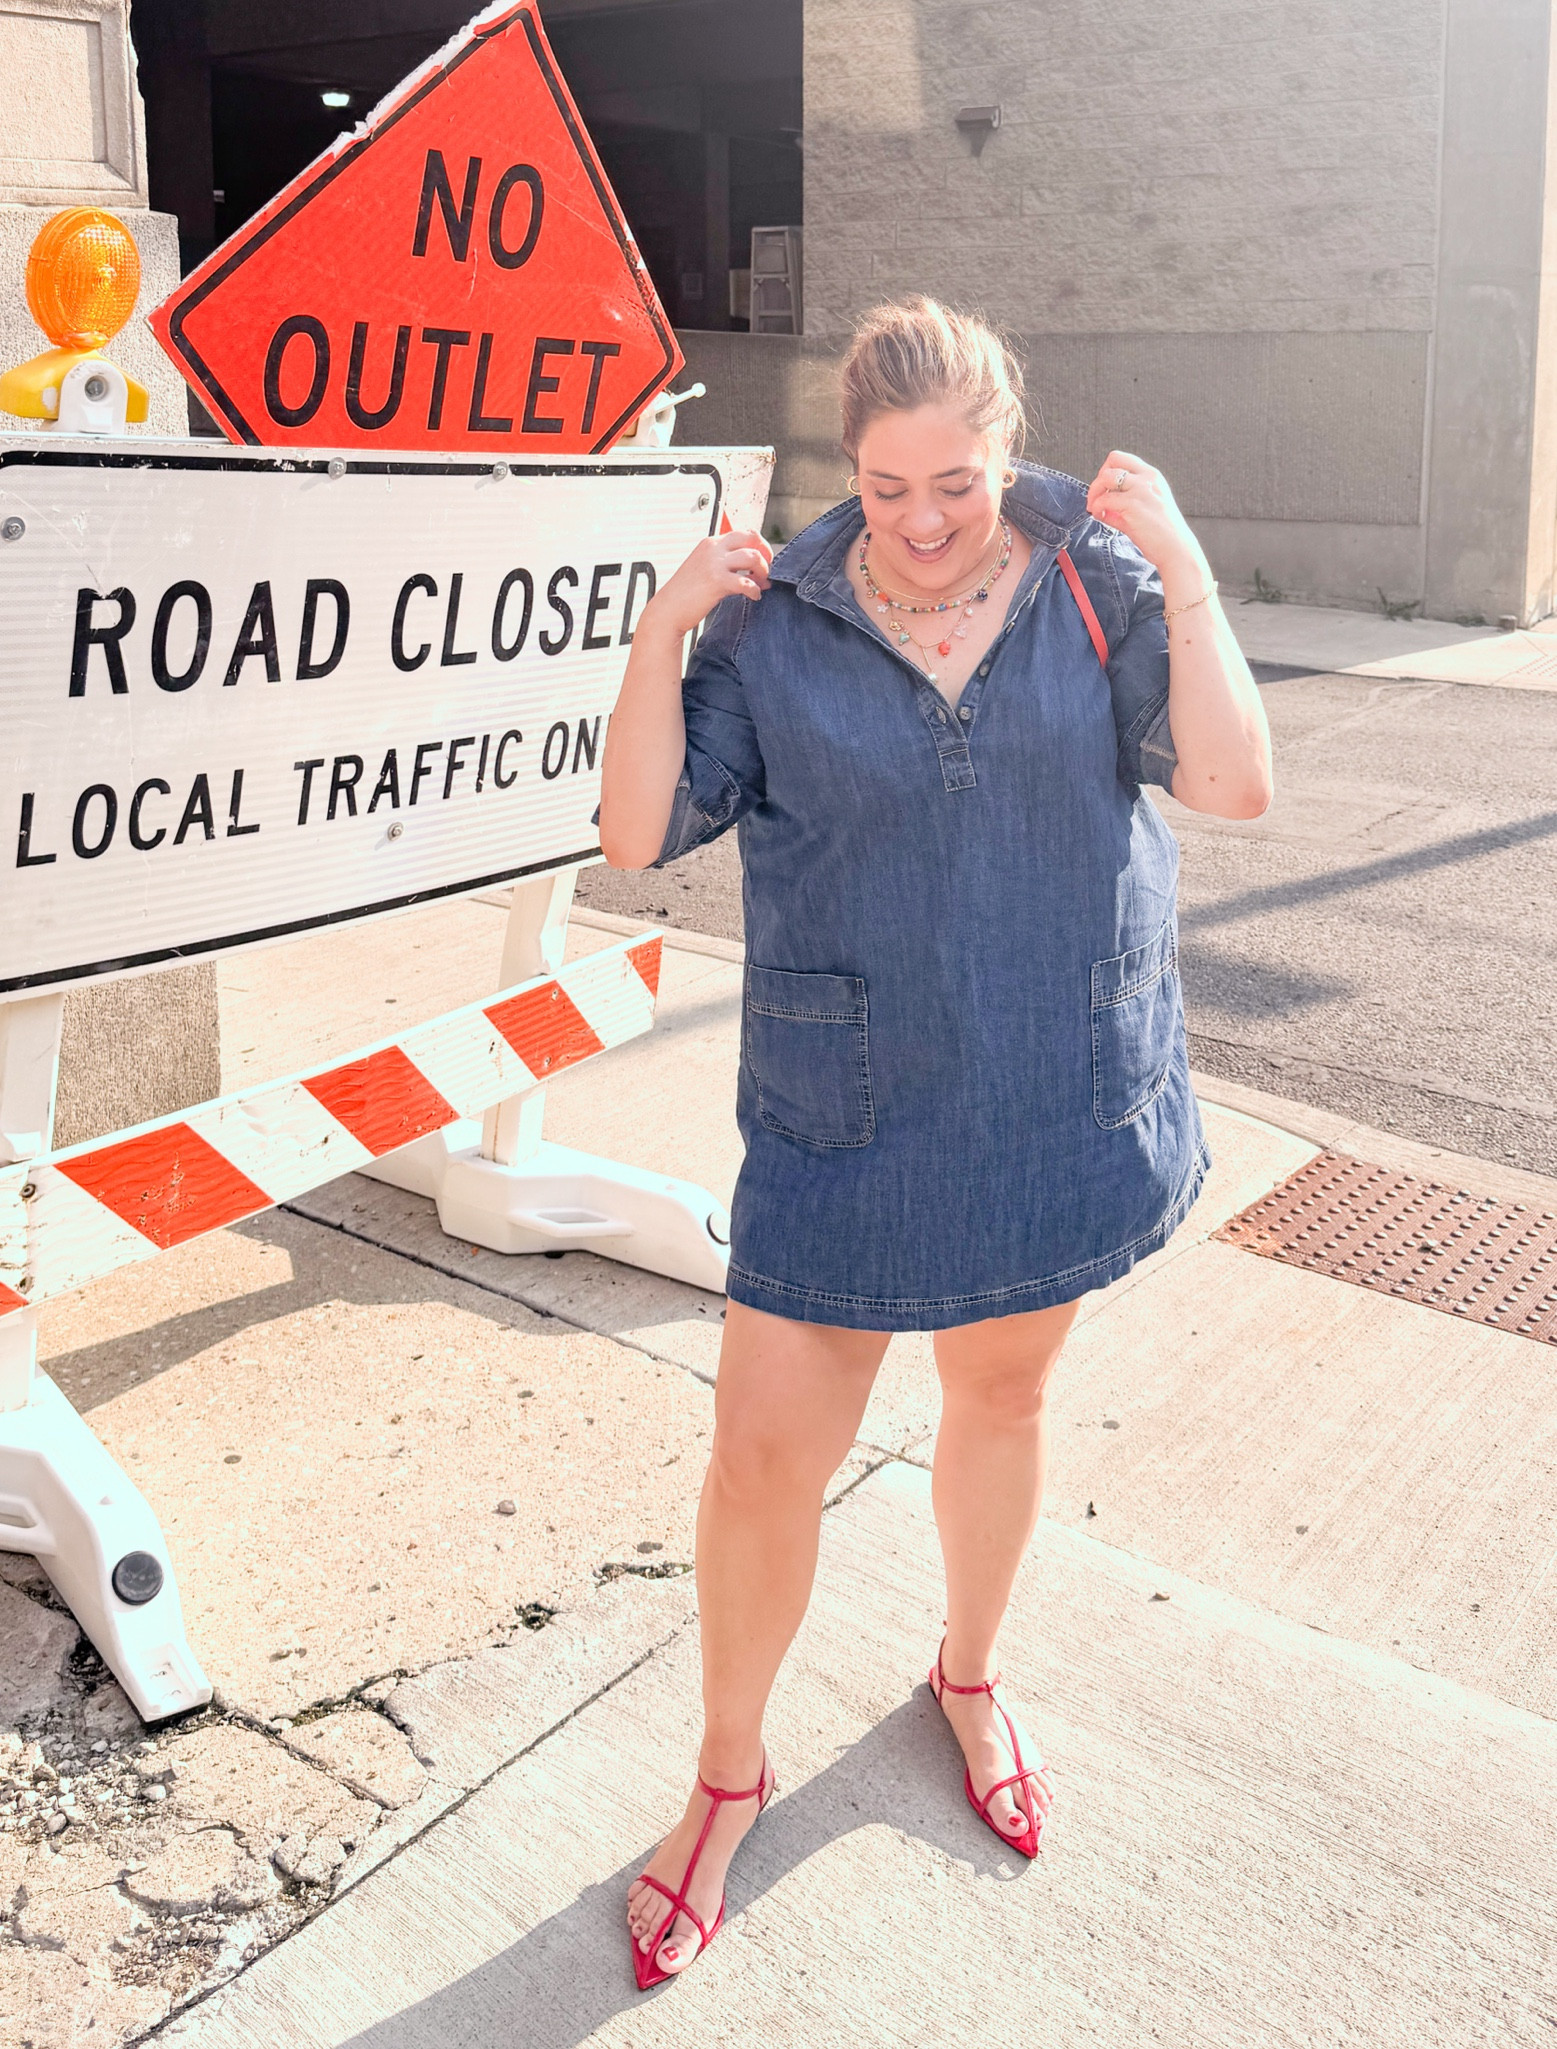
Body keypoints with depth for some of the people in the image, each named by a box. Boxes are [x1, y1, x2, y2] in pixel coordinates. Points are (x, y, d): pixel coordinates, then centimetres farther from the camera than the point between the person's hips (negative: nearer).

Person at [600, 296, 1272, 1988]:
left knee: (1000, 1397, 20)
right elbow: (638, 838, -9)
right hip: (845, 1113, -1)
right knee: (765, 1451, 1)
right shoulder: (774, 622, -6)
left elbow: (1236, 786, -13)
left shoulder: (1098, 585, -3)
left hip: (1058, 1098, 2)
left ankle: (969, 1674, 49)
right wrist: (659, 636, -20)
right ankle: (728, 1770, 29)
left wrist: (1181, 570, -21)